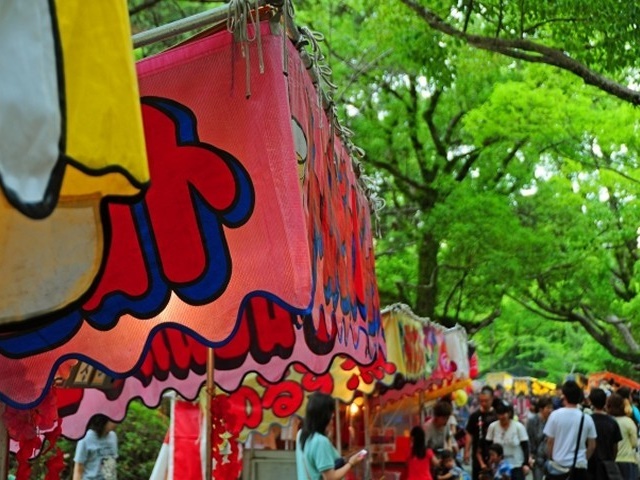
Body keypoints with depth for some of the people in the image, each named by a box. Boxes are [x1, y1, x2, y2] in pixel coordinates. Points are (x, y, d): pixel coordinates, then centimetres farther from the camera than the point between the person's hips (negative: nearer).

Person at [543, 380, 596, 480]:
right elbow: (592, 446, 3)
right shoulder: (586, 418, -3)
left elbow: (550, 442, -4)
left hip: (559, 465, -1)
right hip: (579, 466, 1)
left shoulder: (555, 415, -8)